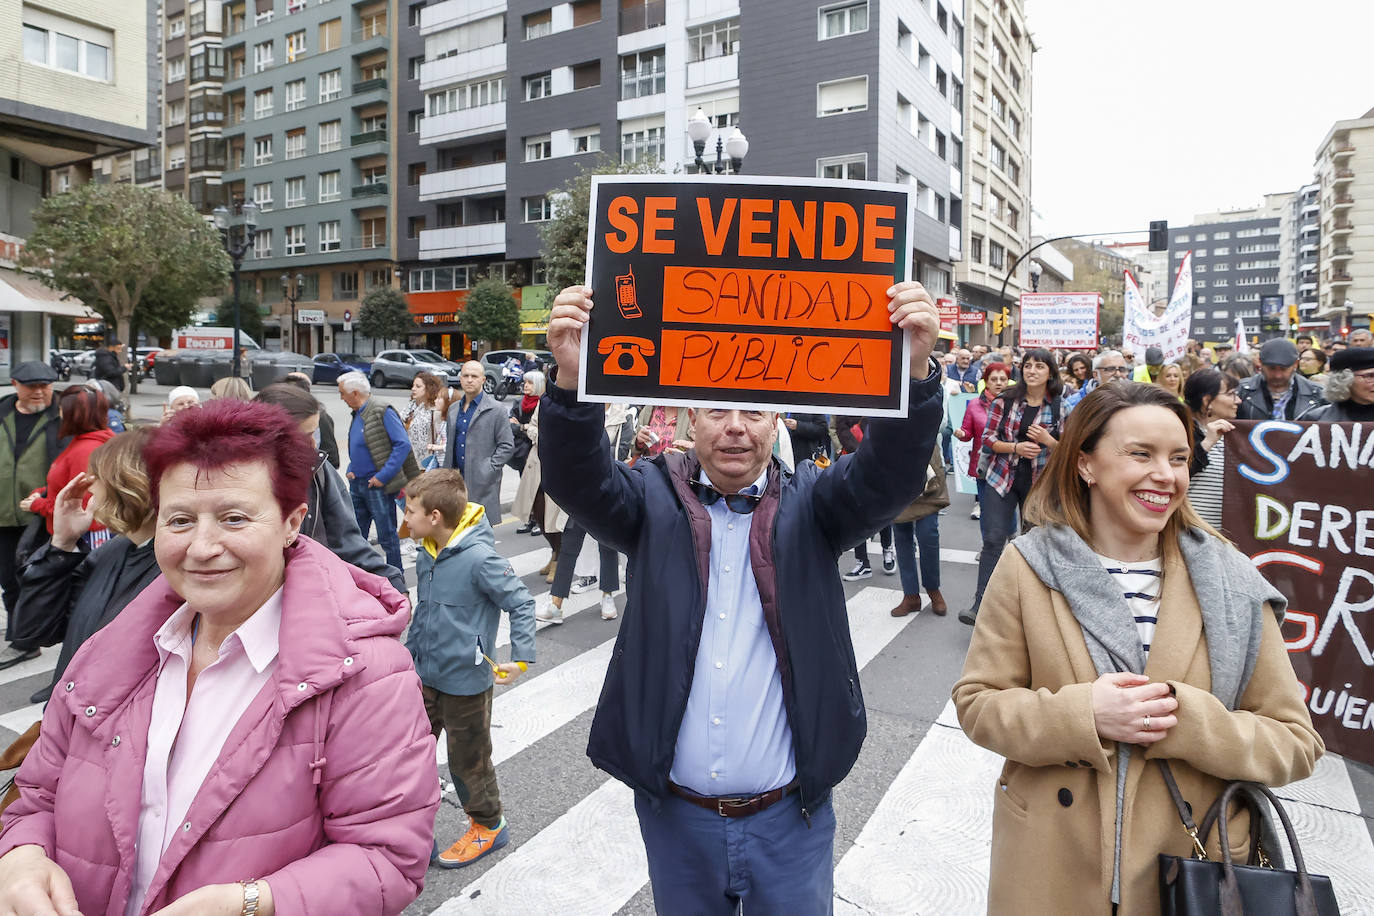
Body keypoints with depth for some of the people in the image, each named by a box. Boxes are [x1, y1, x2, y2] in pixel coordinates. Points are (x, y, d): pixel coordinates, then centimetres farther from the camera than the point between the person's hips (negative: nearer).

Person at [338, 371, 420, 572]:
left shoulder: (382, 412, -14)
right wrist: (351, 470, 8)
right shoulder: (357, 414, 12)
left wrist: (383, 476, -20)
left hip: (378, 486, -8)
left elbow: (403, 444, -18)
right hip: (357, 485, 8)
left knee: (387, 536, 2)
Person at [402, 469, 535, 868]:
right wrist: (409, 653, 19)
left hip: (466, 681, -7)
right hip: (426, 677, 7)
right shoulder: (426, 556, 0)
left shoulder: (479, 557, -25)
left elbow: (522, 604, -19)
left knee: (468, 759, 11)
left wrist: (521, 658, -22)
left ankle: (489, 826, 35)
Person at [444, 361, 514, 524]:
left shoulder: (495, 409, -2)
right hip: (456, 479, 5)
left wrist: (489, 469, -12)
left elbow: (507, 444, -4)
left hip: (483, 482, -5)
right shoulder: (453, 409, 16)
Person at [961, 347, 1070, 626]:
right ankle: (980, 604, -4)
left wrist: (1047, 440, -16)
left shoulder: (1060, 408, 0)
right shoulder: (1005, 400, -2)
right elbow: (988, 439, -2)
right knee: (993, 538, -7)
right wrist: (1015, 447, -19)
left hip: (1039, 482, 1)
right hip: (1002, 477, -1)